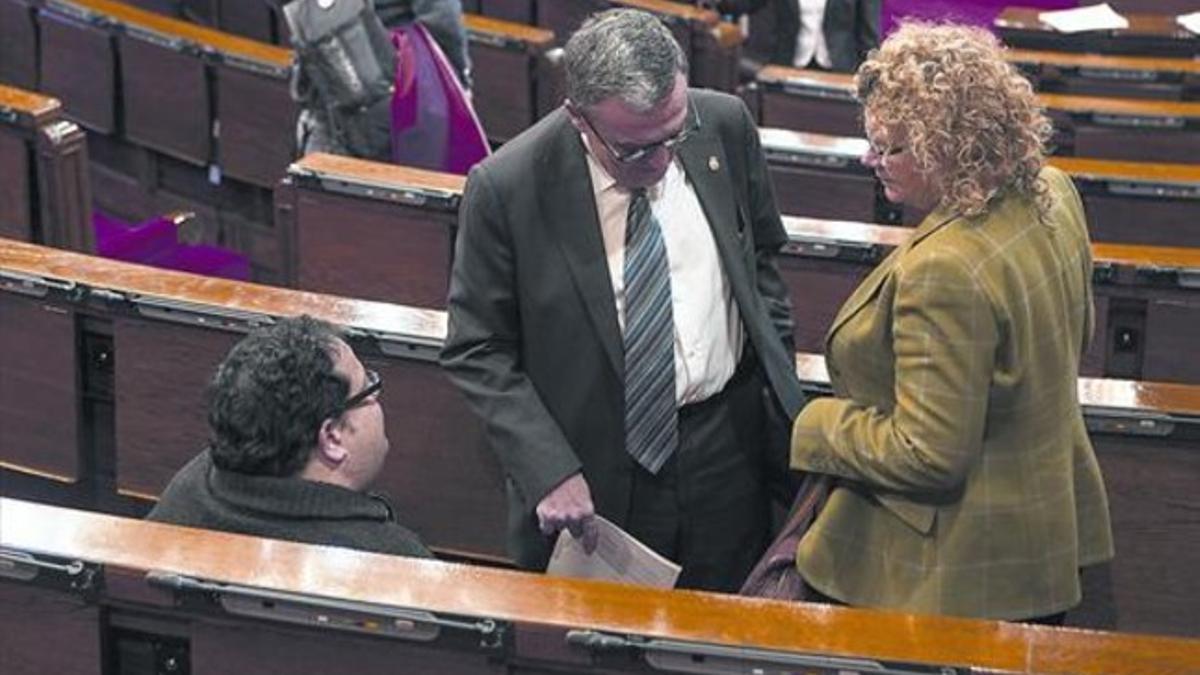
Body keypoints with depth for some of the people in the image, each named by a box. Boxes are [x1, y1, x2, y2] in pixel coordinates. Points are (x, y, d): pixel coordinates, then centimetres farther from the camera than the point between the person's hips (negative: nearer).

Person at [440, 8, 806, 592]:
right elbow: (477, 352, -11)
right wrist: (549, 472, -19)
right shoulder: (506, 188, -20)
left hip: (725, 449, 3)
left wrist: (778, 379, 8)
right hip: (593, 476, -3)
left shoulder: (724, 126, -8)